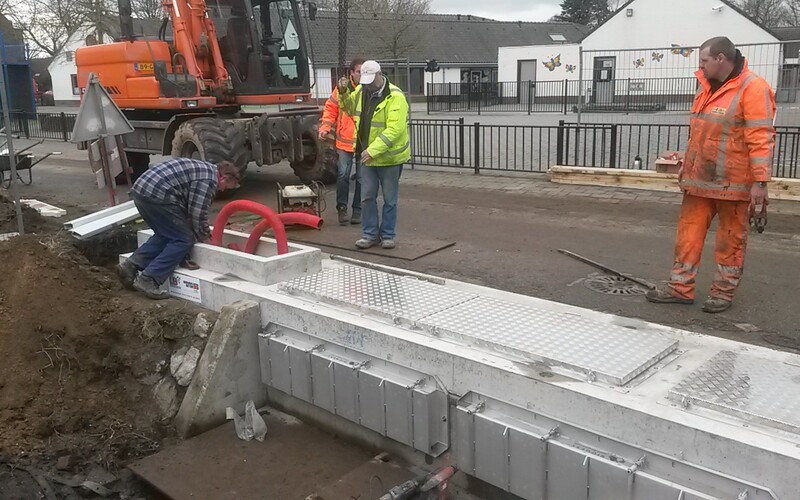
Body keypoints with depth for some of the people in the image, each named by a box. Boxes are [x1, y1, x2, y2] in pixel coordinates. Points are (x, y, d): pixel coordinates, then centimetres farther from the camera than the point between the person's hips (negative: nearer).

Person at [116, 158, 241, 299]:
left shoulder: (203, 168, 24)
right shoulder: (209, 180, -6)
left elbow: (191, 207, 31)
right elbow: (198, 213, -7)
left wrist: (205, 233, 34)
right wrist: (204, 238, 9)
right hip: (157, 195, -10)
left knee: (166, 235, 24)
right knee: (183, 240, 0)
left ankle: (131, 265, 15)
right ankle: (148, 280, -5)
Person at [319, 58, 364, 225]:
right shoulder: (342, 89, 0)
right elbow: (330, 109, 8)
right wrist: (325, 128, -4)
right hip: (344, 141, 0)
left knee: (361, 178, 6)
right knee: (343, 175, -4)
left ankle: (357, 210, 18)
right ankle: (342, 208, 11)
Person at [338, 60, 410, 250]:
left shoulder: (395, 97, -18)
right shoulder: (361, 91, 4)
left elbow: (394, 129, -27)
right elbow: (349, 108, 25)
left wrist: (373, 150, -32)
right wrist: (343, 93, 3)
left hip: (389, 156, -6)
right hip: (367, 155, 6)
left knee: (389, 199, 7)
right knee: (367, 197, 8)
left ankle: (387, 235, 19)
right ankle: (370, 234, 19)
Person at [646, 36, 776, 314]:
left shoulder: (752, 87, -14)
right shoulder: (708, 86, 12)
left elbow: (761, 139, -18)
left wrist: (760, 182, -21)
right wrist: (687, 165, 21)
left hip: (732, 183, -7)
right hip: (699, 179, 8)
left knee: (730, 239, 6)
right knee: (689, 232, 7)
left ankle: (723, 292, 17)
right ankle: (681, 287, 14)